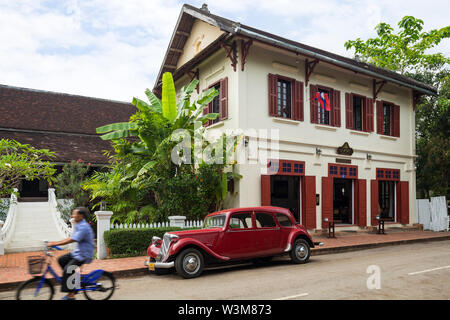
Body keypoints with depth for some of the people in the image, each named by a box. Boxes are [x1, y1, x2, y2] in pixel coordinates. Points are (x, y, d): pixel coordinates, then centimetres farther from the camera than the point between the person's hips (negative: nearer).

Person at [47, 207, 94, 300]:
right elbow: (70, 238, 14)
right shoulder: (79, 226, 11)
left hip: (84, 255, -10)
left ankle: (71, 295, -3)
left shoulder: (83, 227, -22)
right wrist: (55, 242, 8)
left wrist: (54, 244, -25)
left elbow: (71, 240, -28)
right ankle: (72, 280, 17)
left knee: (67, 269, -15)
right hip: (78, 252, 10)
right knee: (61, 260, 8)